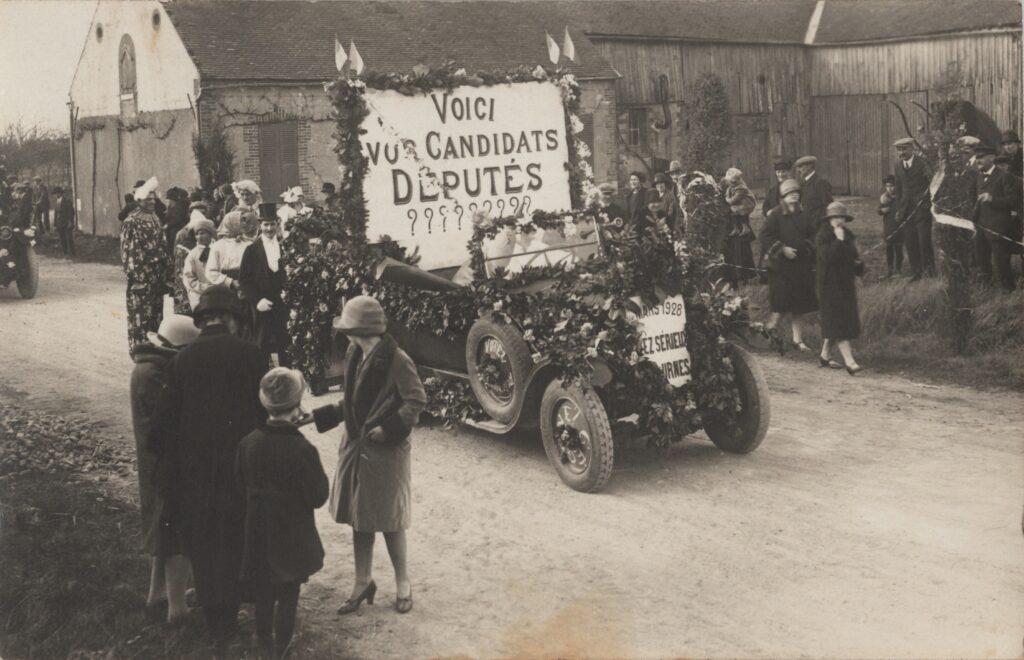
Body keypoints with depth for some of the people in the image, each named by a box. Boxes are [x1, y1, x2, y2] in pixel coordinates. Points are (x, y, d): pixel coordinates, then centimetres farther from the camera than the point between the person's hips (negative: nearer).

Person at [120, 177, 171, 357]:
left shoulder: (155, 219, 14)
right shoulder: (131, 222, -9)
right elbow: (128, 251, -13)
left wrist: (166, 273, 13)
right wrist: (134, 275, -18)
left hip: (157, 276, 7)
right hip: (141, 276, -7)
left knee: (156, 314, 11)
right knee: (139, 315, -3)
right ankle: (137, 349, 5)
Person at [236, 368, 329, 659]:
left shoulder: (248, 444, -9)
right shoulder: (302, 449, -24)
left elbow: (240, 485, 4)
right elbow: (318, 498, -17)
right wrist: (319, 474, -1)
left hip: (258, 534, 4)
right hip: (292, 537, -4)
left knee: (264, 593, 20)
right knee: (289, 594, 12)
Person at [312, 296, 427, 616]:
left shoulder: (397, 360, -18)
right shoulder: (355, 357, 5)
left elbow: (417, 400, -15)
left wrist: (388, 428, -20)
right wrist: (317, 416, 9)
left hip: (386, 451, -7)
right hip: (356, 447, 7)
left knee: (389, 520, 5)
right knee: (359, 518, 13)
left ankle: (403, 583, 22)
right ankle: (362, 583, 27)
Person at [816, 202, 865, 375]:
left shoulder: (848, 235, 12)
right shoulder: (823, 235, -11)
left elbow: (854, 255, 23)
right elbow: (827, 256, -26)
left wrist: (858, 264, 4)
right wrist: (838, 240, -26)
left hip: (846, 283, 8)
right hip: (830, 284, -8)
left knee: (833, 322, 13)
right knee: (838, 322, -10)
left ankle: (825, 355, 25)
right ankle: (849, 361, -14)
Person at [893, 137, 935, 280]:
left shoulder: (921, 162, -6)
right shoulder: (897, 165, 10)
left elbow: (932, 179, -11)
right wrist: (898, 209, 16)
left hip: (922, 208, -5)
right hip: (906, 208, 5)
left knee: (924, 240, -7)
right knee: (909, 242, 5)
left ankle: (928, 267, 9)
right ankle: (916, 272, 14)